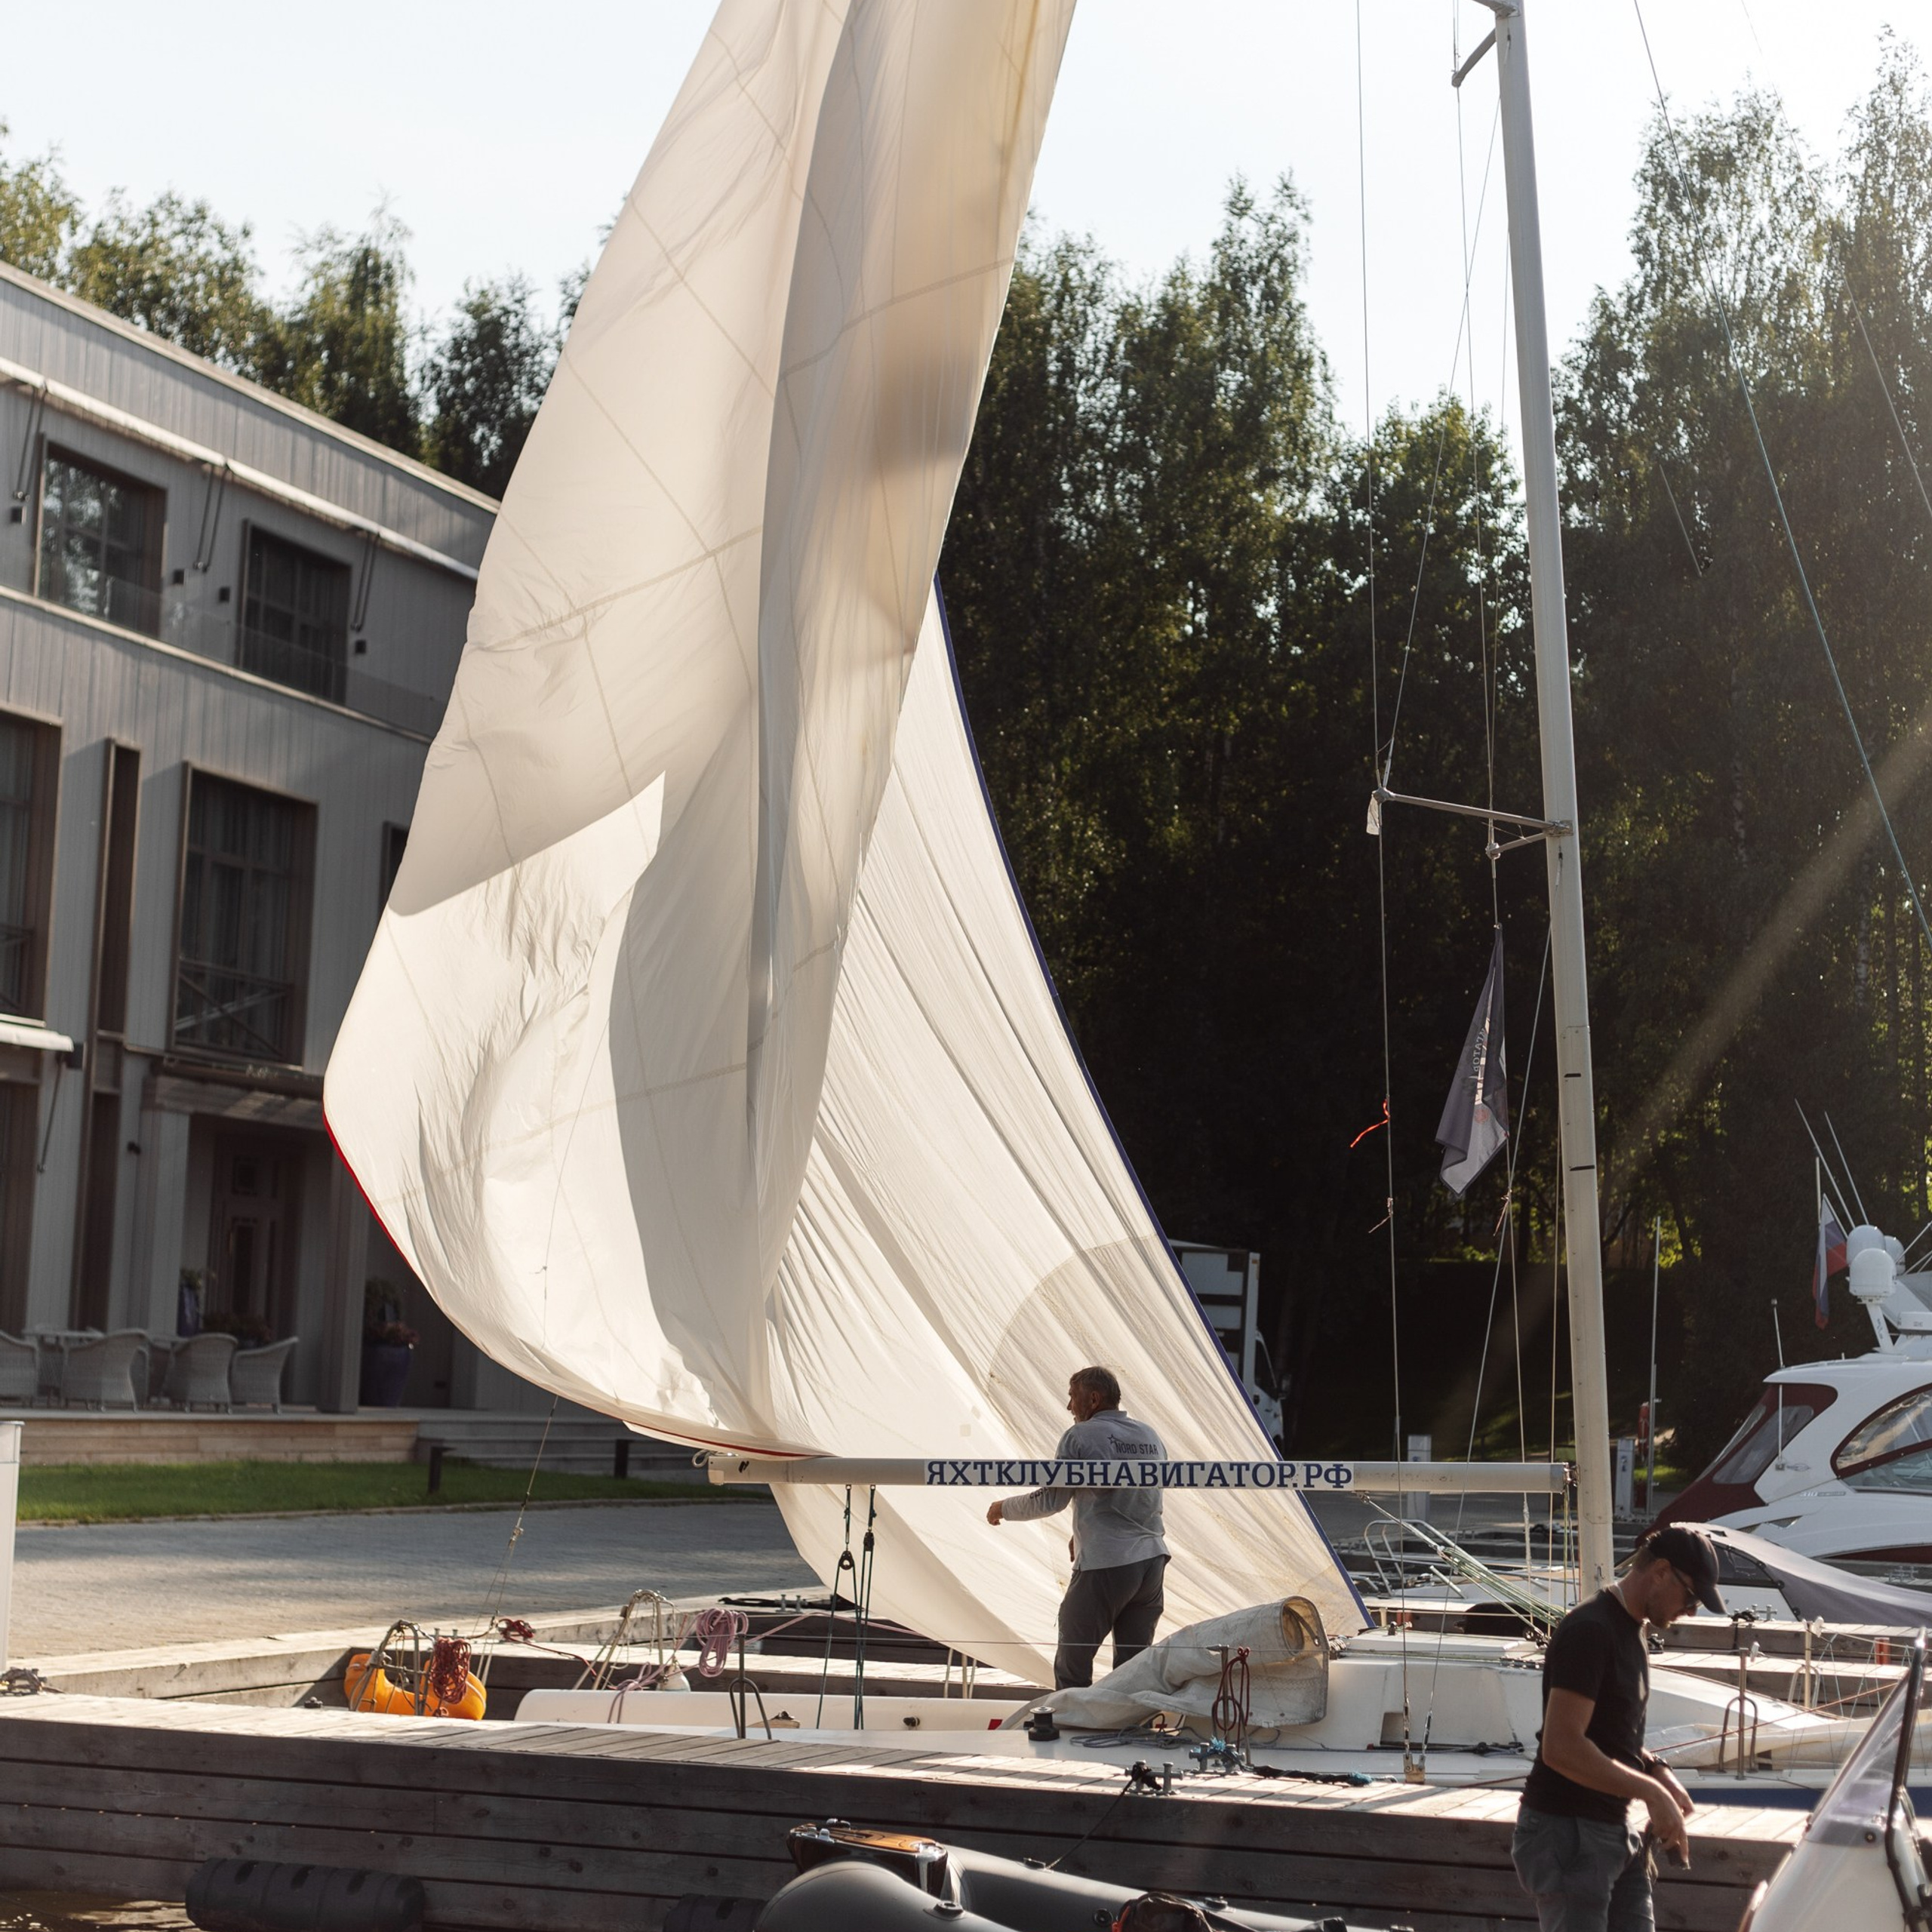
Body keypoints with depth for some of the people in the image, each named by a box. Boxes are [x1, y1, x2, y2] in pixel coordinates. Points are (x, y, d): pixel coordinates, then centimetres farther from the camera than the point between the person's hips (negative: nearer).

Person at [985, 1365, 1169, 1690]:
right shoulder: (1150, 1437, 14)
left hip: (1105, 1566, -6)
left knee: (1072, 1666, 3)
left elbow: (1052, 1499, -6)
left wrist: (1005, 1508, 11)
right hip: (1152, 1561, 6)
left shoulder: (1080, 1437, -6)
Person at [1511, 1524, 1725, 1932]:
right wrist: (1651, 1791, -20)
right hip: (1567, 1833, -10)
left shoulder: (1631, 1631, 14)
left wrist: (1657, 1771, 6)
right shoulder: (1589, 1631, -18)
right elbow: (1561, 1747, -26)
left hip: (1615, 1831, 10)